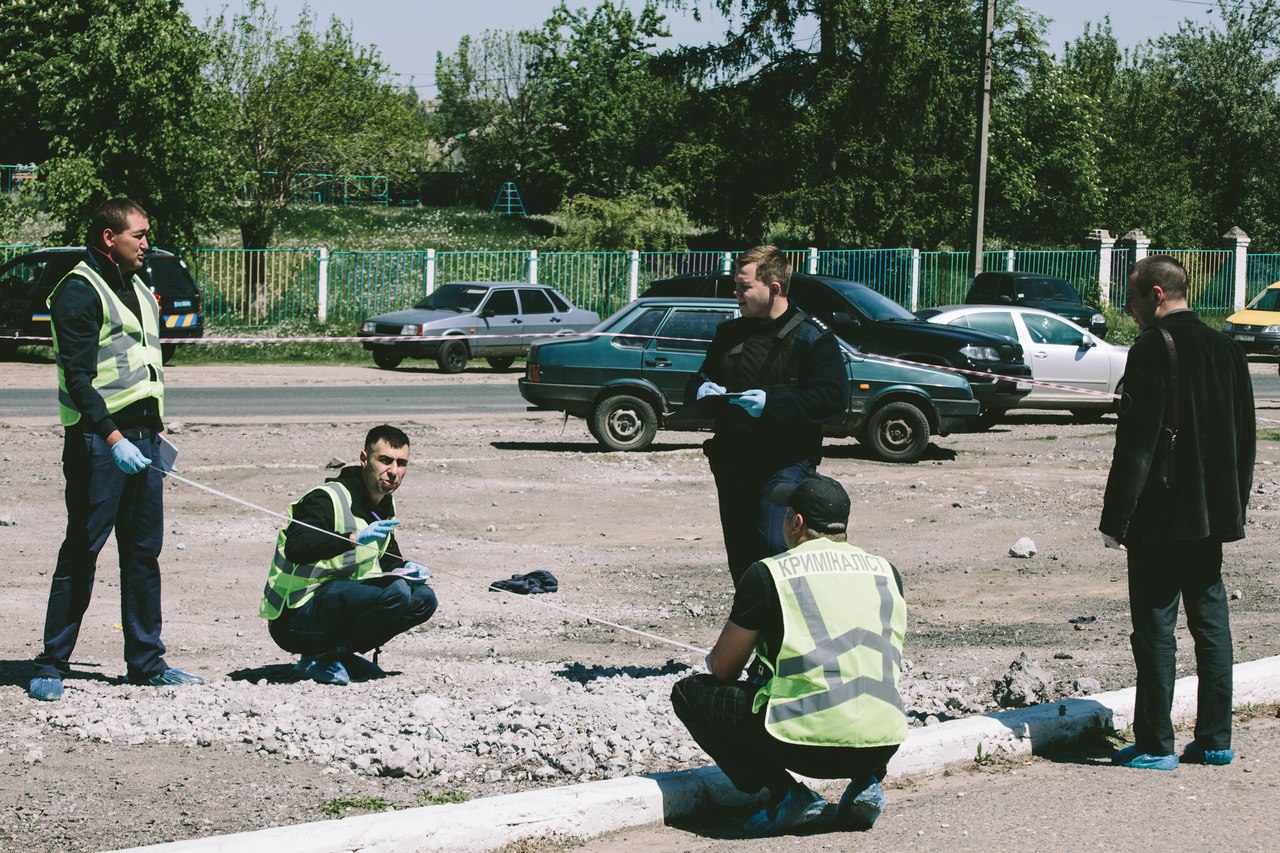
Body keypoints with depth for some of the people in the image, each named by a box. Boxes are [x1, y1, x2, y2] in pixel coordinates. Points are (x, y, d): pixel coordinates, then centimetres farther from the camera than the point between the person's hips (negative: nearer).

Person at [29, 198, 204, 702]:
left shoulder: (138, 291, 18)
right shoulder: (79, 291, -9)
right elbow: (79, 376, -17)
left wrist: (155, 431, 17)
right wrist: (112, 436, -25)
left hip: (141, 436, 8)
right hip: (98, 438, -8)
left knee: (144, 552, 10)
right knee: (81, 551, -6)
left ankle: (146, 662, 16)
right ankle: (52, 665, 1)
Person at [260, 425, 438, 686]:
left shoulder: (384, 507, 12)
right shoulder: (327, 499, -16)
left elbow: (387, 559, 28)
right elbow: (295, 547, -33)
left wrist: (406, 568, 4)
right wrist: (355, 538, -40)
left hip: (341, 600, 9)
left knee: (424, 599, 1)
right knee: (396, 591, -26)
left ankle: (340, 654, 3)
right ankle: (321, 656, -14)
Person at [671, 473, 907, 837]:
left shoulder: (768, 574, 0)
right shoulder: (886, 571, 13)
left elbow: (722, 668, 8)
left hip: (804, 744, -5)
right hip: (882, 746, 5)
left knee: (689, 693, 15)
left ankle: (787, 794, 1)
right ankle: (866, 783, 12)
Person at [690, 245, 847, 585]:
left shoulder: (811, 335, -4)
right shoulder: (729, 334, 16)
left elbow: (833, 397, -13)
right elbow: (699, 379, 27)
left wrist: (772, 403, -22)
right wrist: (702, 389, 1)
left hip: (786, 463, -6)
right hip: (732, 463, 6)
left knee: (775, 546, -19)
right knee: (740, 554, 8)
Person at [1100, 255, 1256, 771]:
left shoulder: (1152, 350, -13)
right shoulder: (1227, 349, 10)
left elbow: (1136, 443, -16)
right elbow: (1245, 438, 15)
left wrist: (1116, 518, -13)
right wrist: (1235, 505, 21)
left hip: (1161, 516, -7)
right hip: (1212, 514, 7)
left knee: (1155, 629, -1)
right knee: (1211, 622, 12)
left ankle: (1155, 745, 2)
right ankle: (1215, 740, 17)